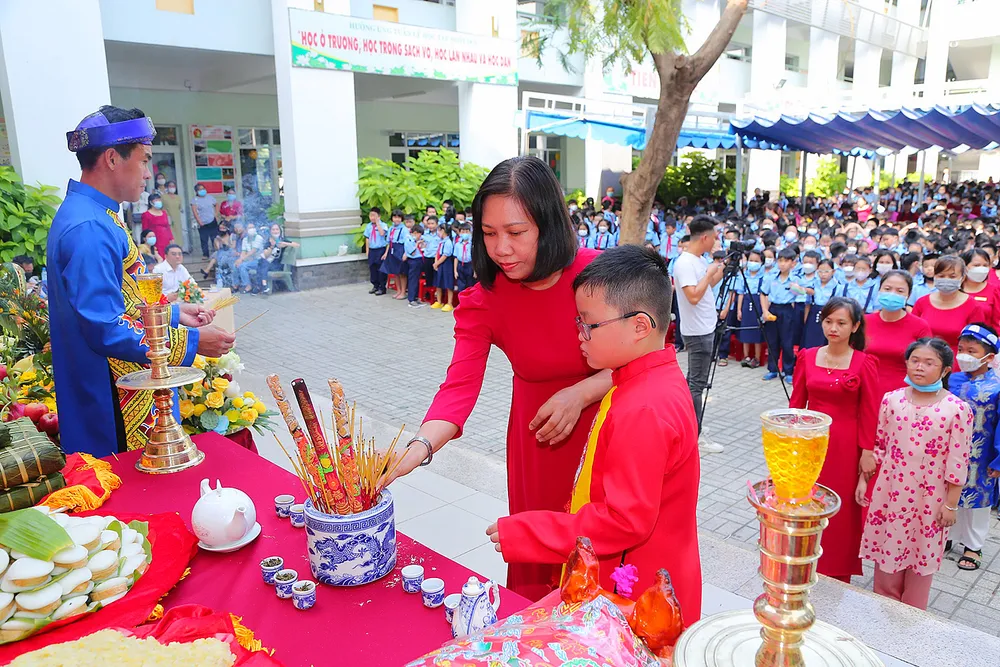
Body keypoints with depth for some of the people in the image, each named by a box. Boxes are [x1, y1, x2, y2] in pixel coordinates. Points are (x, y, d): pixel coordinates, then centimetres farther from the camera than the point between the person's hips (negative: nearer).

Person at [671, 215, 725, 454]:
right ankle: (694, 436, 0)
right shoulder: (684, 263, -19)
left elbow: (710, 285, 23)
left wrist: (720, 269, 11)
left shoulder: (699, 260, 10)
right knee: (697, 383, -6)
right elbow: (694, 296, -28)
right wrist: (709, 273, -18)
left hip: (705, 328, 10)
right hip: (697, 331, -10)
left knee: (695, 380, 15)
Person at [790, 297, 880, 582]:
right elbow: (796, 403, 5)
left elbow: (868, 412, -6)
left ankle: (838, 573, 25)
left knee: (841, 510, 8)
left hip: (846, 446, -3)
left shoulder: (865, 364, -9)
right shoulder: (807, 357, 0)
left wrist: (867, 451, -6)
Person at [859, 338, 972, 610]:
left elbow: (958, 462, -9)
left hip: (929, 499, -2)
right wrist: (863, 479, 5)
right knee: (887, 554, 14)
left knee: (920, 557, 14)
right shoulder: (892, 400, -4)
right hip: (890, 492, 2)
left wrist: (951, 504, -7)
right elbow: (877, 445, 5)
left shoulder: (957, 409, -12)